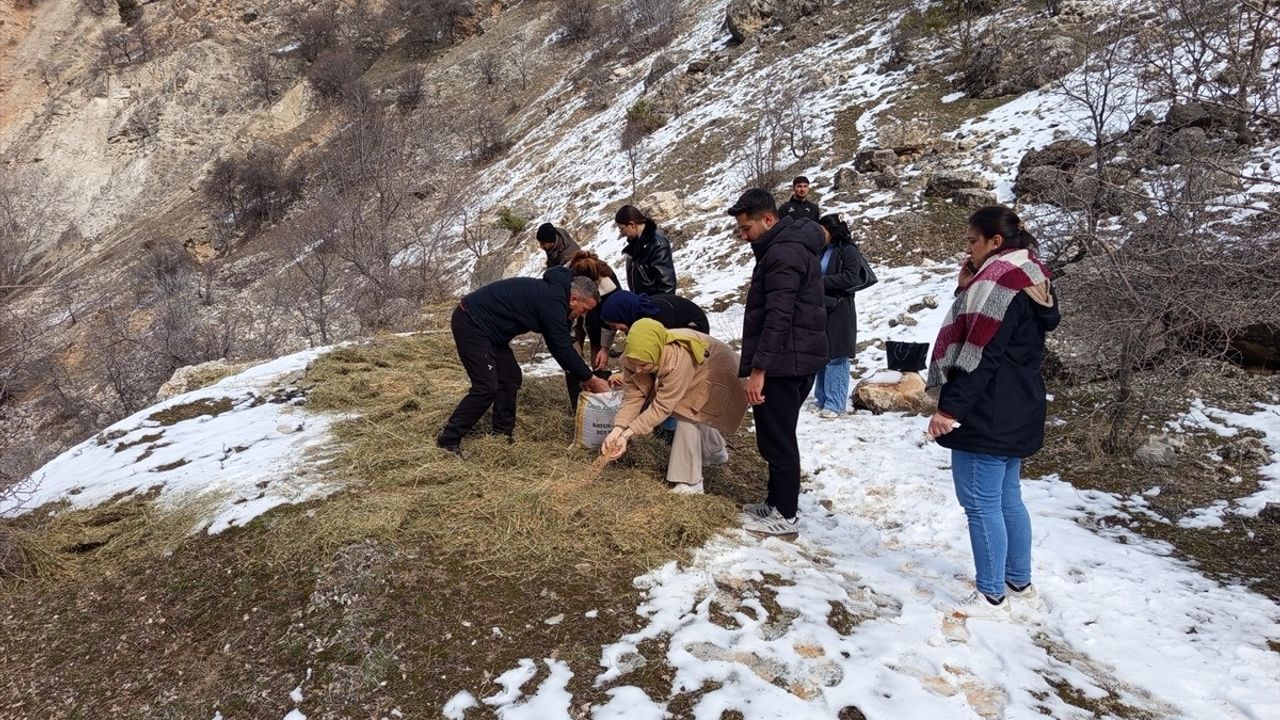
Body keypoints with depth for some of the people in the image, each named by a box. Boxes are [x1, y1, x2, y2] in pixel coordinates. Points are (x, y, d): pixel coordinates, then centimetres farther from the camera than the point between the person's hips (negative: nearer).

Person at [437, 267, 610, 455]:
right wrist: (590, 379, -5)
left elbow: (558, 344, 18)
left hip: (483, 325, 10)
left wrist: (583, 376, 15)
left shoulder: (550, 293, 10)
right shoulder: (552, 303, -20)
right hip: (471, 324, -10)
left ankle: (503, 432, 21)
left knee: (510, 376, 11)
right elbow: (563, 348, -16)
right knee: (486, 388, -11)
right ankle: (449, 440, -2)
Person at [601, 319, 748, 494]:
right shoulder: (632, 358, -26)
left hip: (714, 368, -7)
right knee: (696, 415, 22)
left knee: (687, 415, -23)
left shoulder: (678, 359, -45)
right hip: (689, 372, 7)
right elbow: (632, 397, -23)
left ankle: (689, 481, -12)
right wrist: (617, 430, -37)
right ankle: (716, 451, 51)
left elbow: (662, 406, -39)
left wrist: (627, 434, -40)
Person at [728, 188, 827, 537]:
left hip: (783, 363, -11)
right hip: (796, 360, 11)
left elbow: (778, 318, -24)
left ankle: (785, 515, 8)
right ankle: (777, 502, 27)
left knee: (777, 439, -2)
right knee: (778, 436, 17)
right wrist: (759, 364, 23)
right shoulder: (788, 245, 16)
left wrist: (758, 369, -23)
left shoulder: (783, 253, -18)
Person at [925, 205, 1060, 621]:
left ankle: (992, 597, 7)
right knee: (1007, 498, 19)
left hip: (988, 414, -11)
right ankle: (1020, 582, 31)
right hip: (1017, 412, 11)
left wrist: (950, 406, -21)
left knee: (980, 502, -2)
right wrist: (967, 290, 6)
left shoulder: (1000, 278, -17)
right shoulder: (1027, 276, 15)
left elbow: (980, 353, -22)